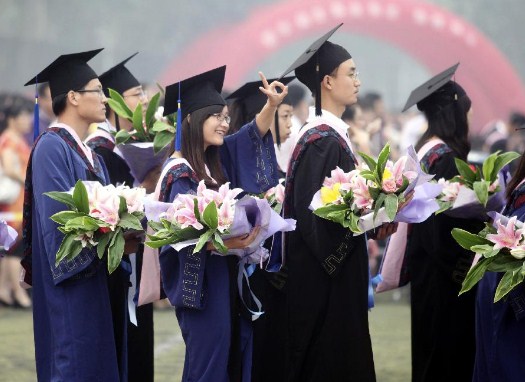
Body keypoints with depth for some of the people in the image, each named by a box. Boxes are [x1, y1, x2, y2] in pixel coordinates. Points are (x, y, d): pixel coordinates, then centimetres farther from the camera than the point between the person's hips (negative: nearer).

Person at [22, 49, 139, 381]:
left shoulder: (90, 155, 16)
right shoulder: (52, 148, -12)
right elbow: (60, 218, -20)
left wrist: (125, 237, -4)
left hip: (95, 284, 9)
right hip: (68, 283, -9)